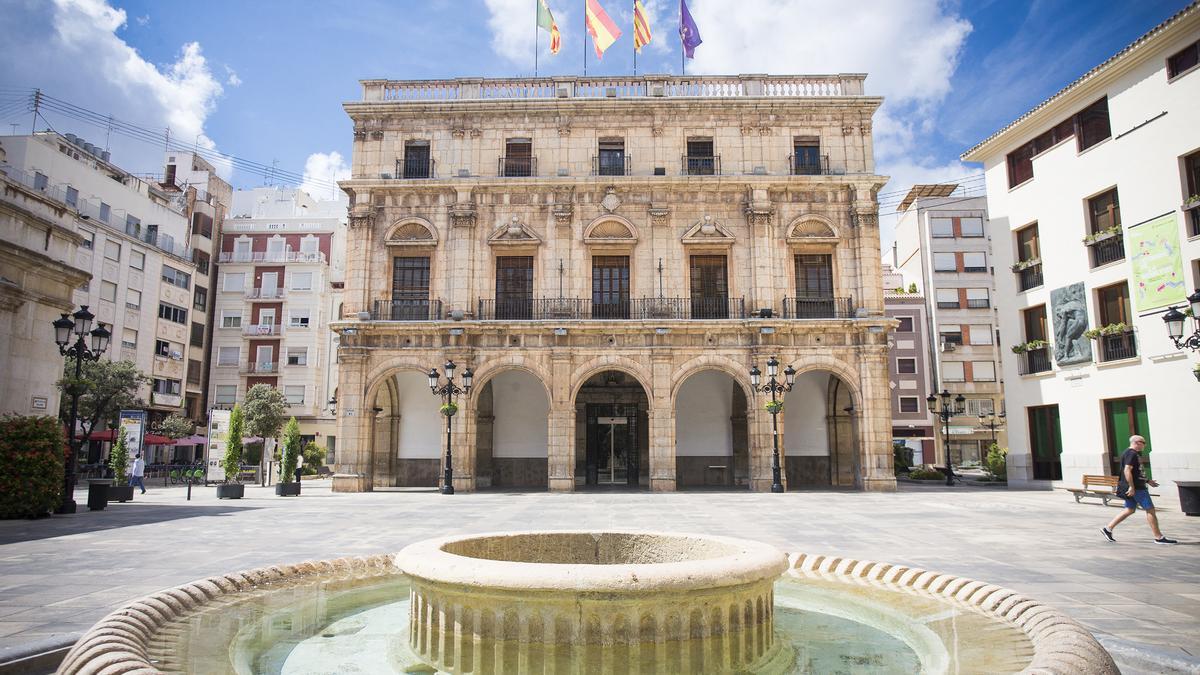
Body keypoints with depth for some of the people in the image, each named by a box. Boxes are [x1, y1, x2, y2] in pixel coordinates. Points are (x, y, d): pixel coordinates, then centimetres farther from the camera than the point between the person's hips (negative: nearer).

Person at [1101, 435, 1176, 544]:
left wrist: (1147, 481, 29)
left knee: (1130, 510, 12)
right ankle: (1159, 538, 3)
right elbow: (1127, 471, -24)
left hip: (1134, 487, 11)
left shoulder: (1134, 454, 19)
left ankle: (1108, 528, 11)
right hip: (1136, 488, -11)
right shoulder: (1132, 454, -15)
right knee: (1150, 510, -3)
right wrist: (1131, 487, -26)